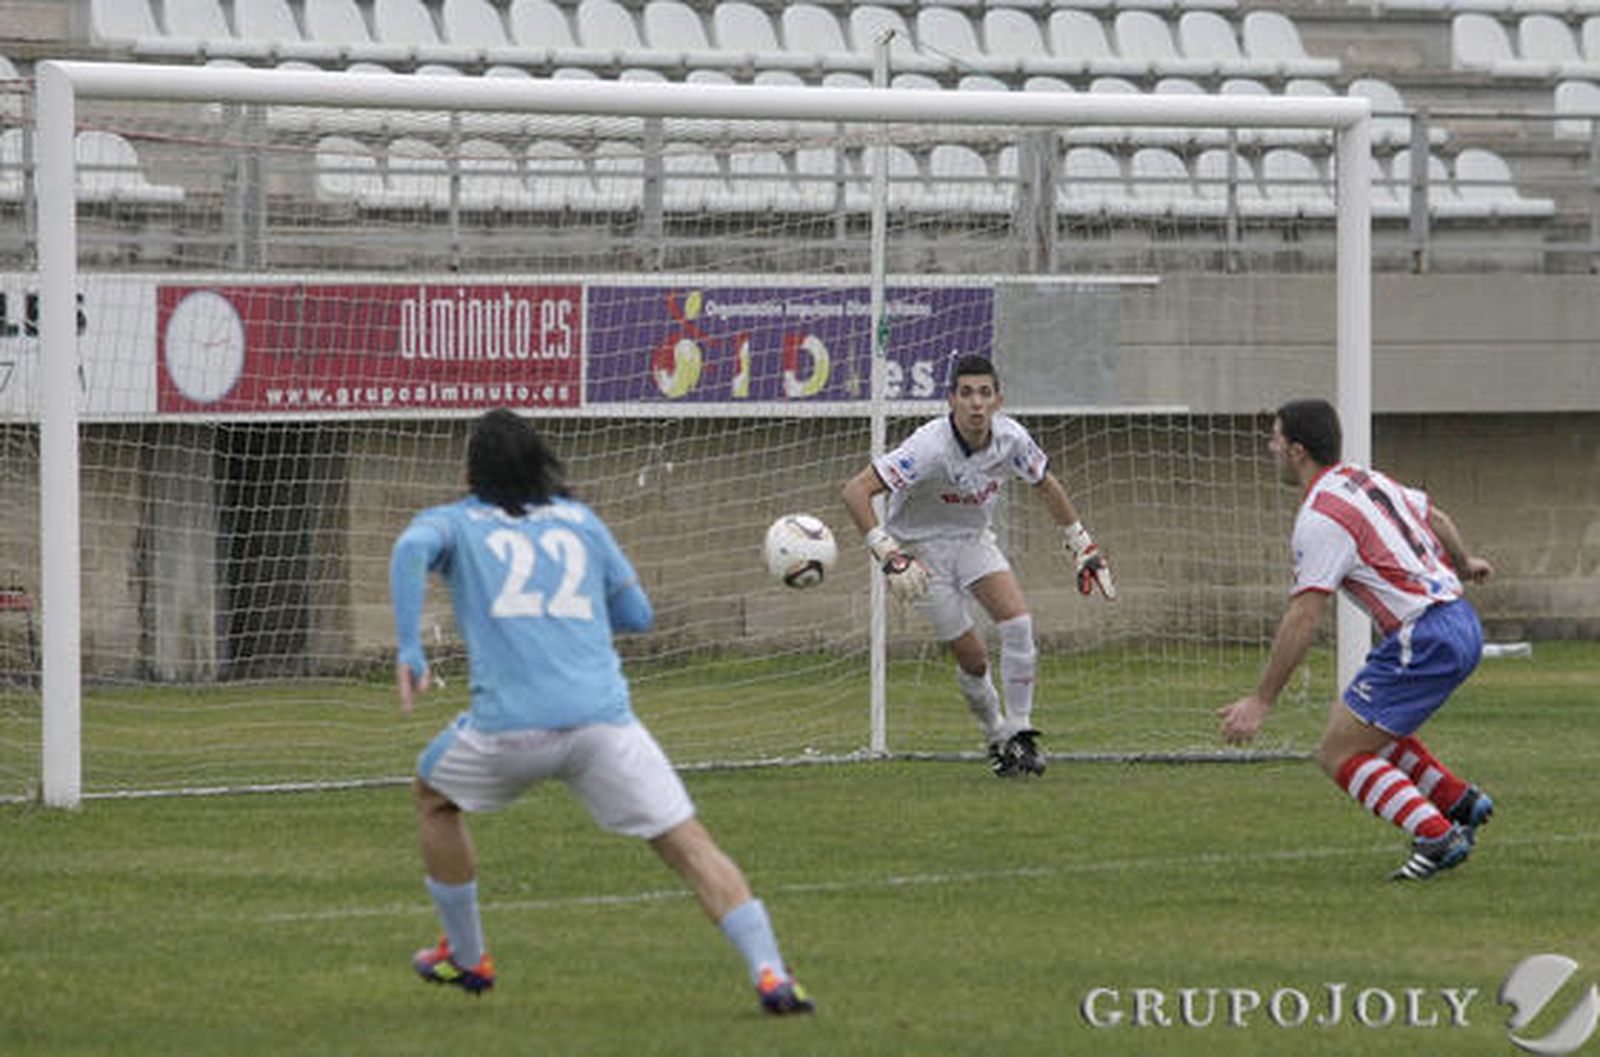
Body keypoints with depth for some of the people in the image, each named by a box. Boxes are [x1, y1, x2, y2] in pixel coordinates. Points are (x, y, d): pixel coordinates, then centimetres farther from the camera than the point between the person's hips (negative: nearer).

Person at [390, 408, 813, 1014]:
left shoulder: (454, 523, 16)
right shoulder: (578, 519, 22)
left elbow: (412, 549, -8)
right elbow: (636, 614, 24)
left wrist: (409, 651, -11)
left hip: (509, 725, -1)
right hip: (603, 718, 1)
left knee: (433, 796, 29)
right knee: (688, 844, 0)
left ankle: (466, 958, 35)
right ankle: (770, 973, -17)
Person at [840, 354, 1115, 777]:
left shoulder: (1010, 438, -15)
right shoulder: (931, 448, -32)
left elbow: (1046, 486, 7)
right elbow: (856, 491, -34)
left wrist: (1083, 547, 10)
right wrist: (888, 555, -42)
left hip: (974, 540, 4)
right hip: (924, 548, -4)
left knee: (1018, 623, -17)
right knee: (972, 658, -7)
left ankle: (1019, 733, -6)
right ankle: (996, 734, 19)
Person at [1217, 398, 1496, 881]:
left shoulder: (1320, 518, -13)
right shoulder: (1368, 481, 14)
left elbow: (1304, 618, -17)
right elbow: (1435, 518, 31)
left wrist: (1260, 701, -14)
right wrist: (1463, 564, 53)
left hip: (1425, 638, -9)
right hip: (1461, 622, 9)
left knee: (1339, 753, -5)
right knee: (1367, 730, 25)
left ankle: (1437, 837, -16)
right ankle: (1460, 802, 21)